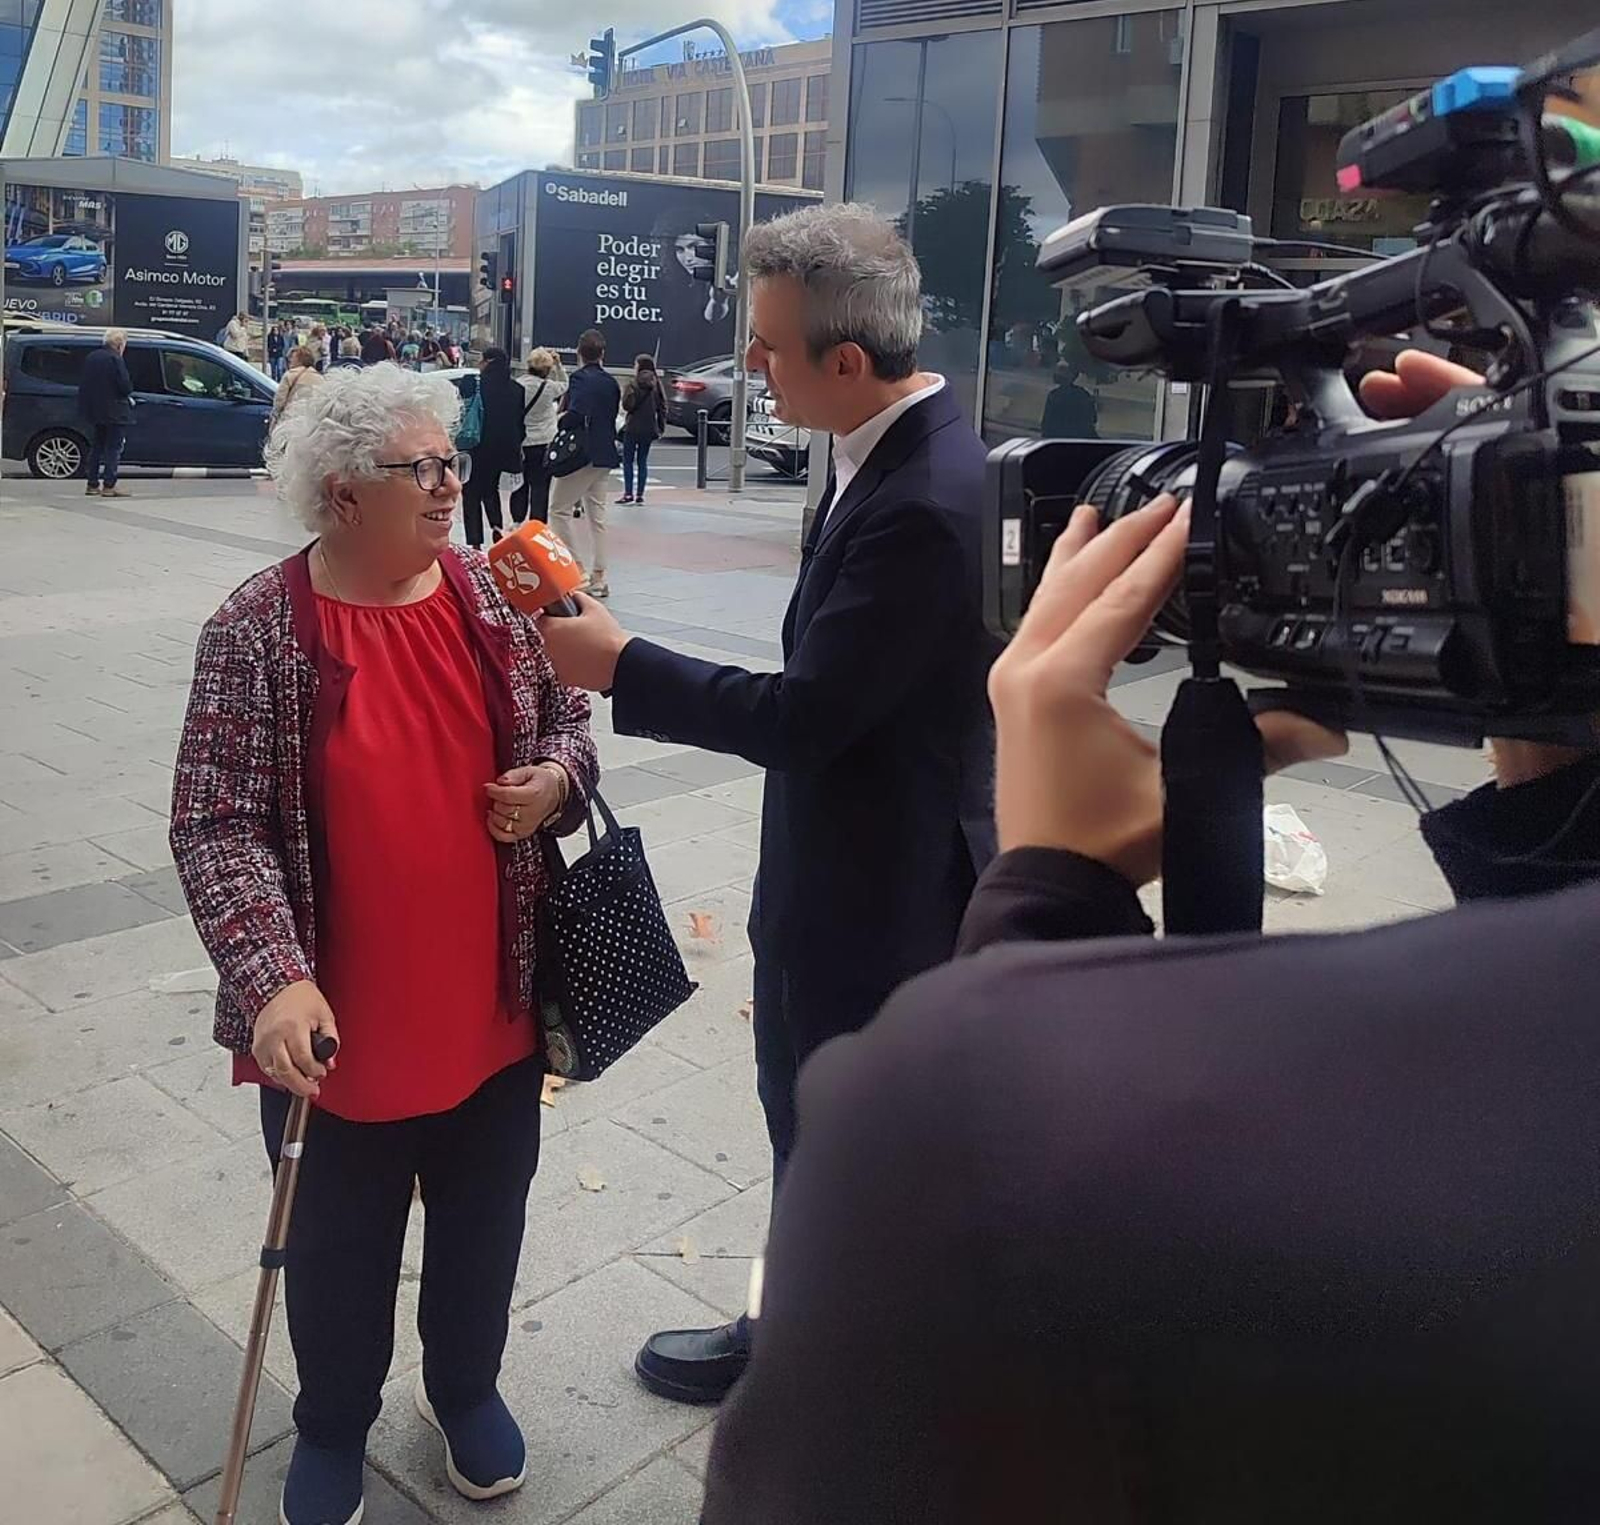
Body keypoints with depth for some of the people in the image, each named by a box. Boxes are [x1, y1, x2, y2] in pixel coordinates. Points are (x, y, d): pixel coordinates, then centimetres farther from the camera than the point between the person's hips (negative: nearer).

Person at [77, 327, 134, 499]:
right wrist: (128, 397, 2)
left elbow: (83, 384, 12)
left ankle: (92, 485, 16)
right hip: (114, 412, -8)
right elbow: (126, 386, -18)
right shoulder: (115, 359, -15)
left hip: (95, 412, 8)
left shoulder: (91, 357, 10)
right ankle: (109, 485, -6)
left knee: (96, 448, 14)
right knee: (113, 449, -2)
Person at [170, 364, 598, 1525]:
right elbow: (215, 825, -15)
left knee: (484, 1222, 21)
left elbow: (568, 721, 11)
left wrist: (558, 779, -12)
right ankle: (333, 1425, 44)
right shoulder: (257, 632, -13)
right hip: (338, 1024, -3)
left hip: (494, 1005, 3)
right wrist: (274, 976, -25)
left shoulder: (498, 597, -2)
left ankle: (467, 1387, 48)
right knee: (339, 1244, 18)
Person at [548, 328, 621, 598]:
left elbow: (575, 414, -26)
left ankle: (577, 570, -4)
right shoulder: (611, 382, 9)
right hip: (605, 455, 8)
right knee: (596, 513, 13)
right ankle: (598, 577, 14)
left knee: (560, 508, 1)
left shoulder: (581, 378, -13)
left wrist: (560, 417, -9)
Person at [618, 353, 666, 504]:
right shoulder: (656, 385, 3)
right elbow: (662, 406, 5)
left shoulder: (634, 385, -13)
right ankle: (640, 494, 9)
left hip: (633, 428, -5)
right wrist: (661, 427, 10)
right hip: (649, 429, 5)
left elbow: (627, 405, -14)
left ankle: (628, 493, -3)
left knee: (628, 461, 3)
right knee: (643, 461, 11)